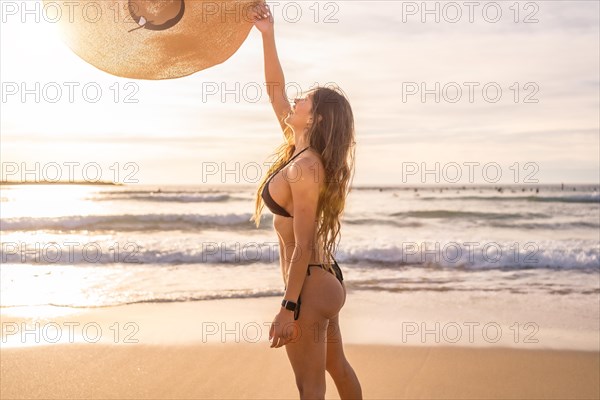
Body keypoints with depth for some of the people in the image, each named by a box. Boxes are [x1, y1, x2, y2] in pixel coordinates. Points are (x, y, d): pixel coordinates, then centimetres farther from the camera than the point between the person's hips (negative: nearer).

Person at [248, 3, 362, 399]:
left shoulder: (305, 167, -21)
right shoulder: (302, 150, 4)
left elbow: (303, 245, -23)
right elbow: (275, 89, 13)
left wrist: (288, 308, -21)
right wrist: (268, 37, 7)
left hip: (310, 286, -9)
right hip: (325, 279, 9)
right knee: (338, 367, 25)